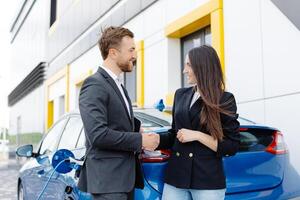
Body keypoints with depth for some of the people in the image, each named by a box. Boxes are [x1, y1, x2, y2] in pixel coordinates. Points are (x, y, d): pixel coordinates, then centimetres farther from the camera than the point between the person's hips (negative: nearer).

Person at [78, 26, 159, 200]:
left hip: (125, 177, 9)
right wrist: (139, 140, -14)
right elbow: (98, 134, -23)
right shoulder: (94, 85, -14)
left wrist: (143, 137, 3)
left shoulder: (118, 86, 16)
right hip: (108, 180, -9)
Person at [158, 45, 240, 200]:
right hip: (175, 177, 4)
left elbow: (232, 147, -7)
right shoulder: (180, 95, 9)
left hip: (208, 181, -4)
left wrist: (197, 136, -15)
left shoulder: (225, 100, -4)